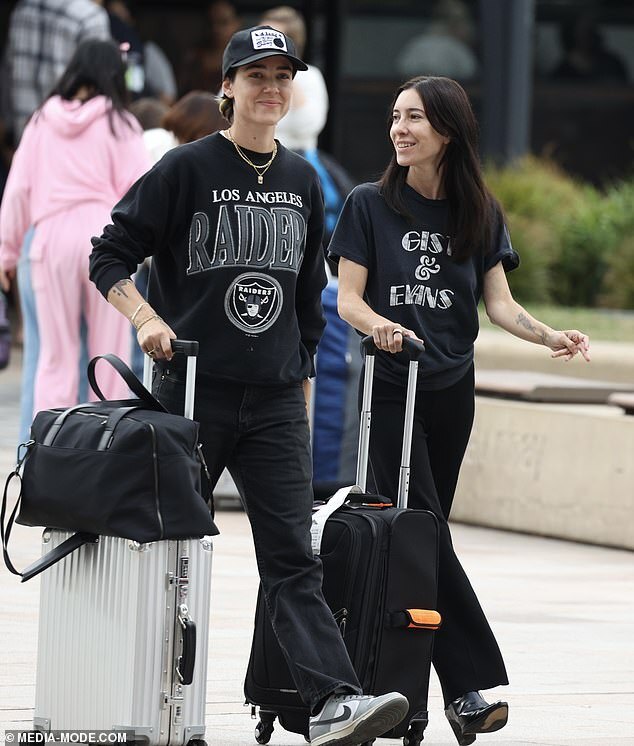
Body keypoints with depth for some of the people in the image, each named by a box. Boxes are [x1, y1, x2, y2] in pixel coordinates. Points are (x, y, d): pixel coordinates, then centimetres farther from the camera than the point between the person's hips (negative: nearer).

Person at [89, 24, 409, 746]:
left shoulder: (302, 181, 12)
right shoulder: (187, 168, -3)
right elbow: (109, 256, -3)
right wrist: (148, 320, -18)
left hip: (277, 402, 3)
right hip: (193, 390, -3)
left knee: (292, 557, -7)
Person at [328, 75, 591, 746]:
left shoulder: (479, 213, 8)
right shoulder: (371, 205, 0)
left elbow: (500, 303, 4)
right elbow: (348, 297, -3)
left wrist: (551, 337, -14)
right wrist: (377, 324, -25)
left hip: (450, 389, 3)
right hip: (391, 385, -3)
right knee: (424, 532, -12)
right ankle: (473, 683, -15)